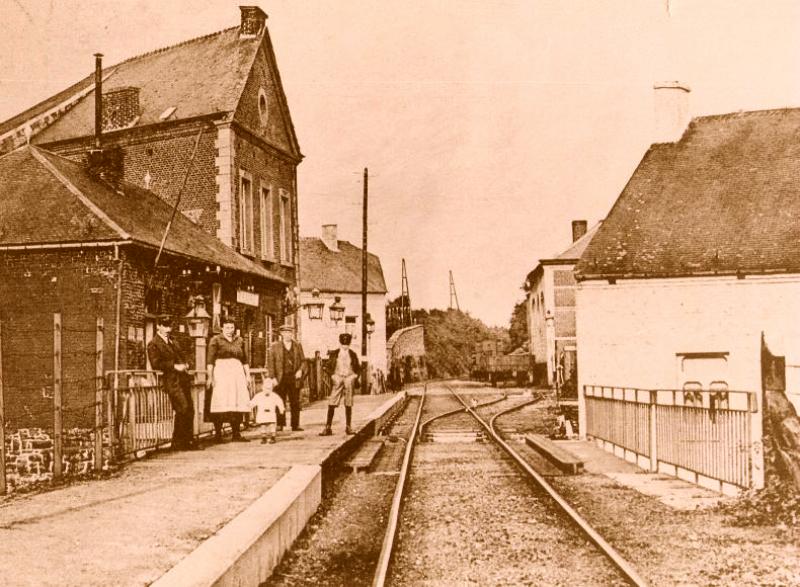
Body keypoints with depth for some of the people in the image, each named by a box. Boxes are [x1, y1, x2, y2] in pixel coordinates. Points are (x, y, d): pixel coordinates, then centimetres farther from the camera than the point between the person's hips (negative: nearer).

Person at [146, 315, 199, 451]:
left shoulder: (172, 341, 24)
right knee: (183, 409, -16)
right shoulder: (153, 344, -1)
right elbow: (155, 363, -12)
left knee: (190, 410, 4)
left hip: (183, 379, 8)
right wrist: (174, 366, -17)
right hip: (171, 380, -8)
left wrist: (184, 365, 13)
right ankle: (177, 442, -5)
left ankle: (189, 441, 12)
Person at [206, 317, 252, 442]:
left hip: (237, 373, 4)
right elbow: (210, 360, -4)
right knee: (221, 403, -9)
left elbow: (245, 360, 19)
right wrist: (209, 377, -12)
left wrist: (248, 375, 12)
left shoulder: (239, 341, 16)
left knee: (237, 403, 0)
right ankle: (218, 434, -5)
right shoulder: (216, 340, 3)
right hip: (221, 373, -4)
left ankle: (236, 434, 4)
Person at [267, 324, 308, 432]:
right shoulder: (275, 346, 5)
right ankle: (280, 424, 2)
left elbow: (303, 361, 14)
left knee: (295, 402, 2)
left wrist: (301, 370, -5)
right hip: (280, 378, -2)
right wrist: (272, 377, -7)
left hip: (294, 377, 2)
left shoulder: (297, 346, 13)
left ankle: (295, 425, 6)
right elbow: (270, 363, 2)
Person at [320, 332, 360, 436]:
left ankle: (348, 427, 12)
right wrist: (332, 375, -9)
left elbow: (358, 368, 15)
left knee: (348, 405, 5)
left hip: (349, 379, 1)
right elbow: (329, 366, 6)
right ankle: (328, 428, -6)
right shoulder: (334, 354, 7)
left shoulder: (353, 354, 10)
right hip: (337, 380, -1)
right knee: (331, 404, -7)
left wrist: (355, 376, -2)